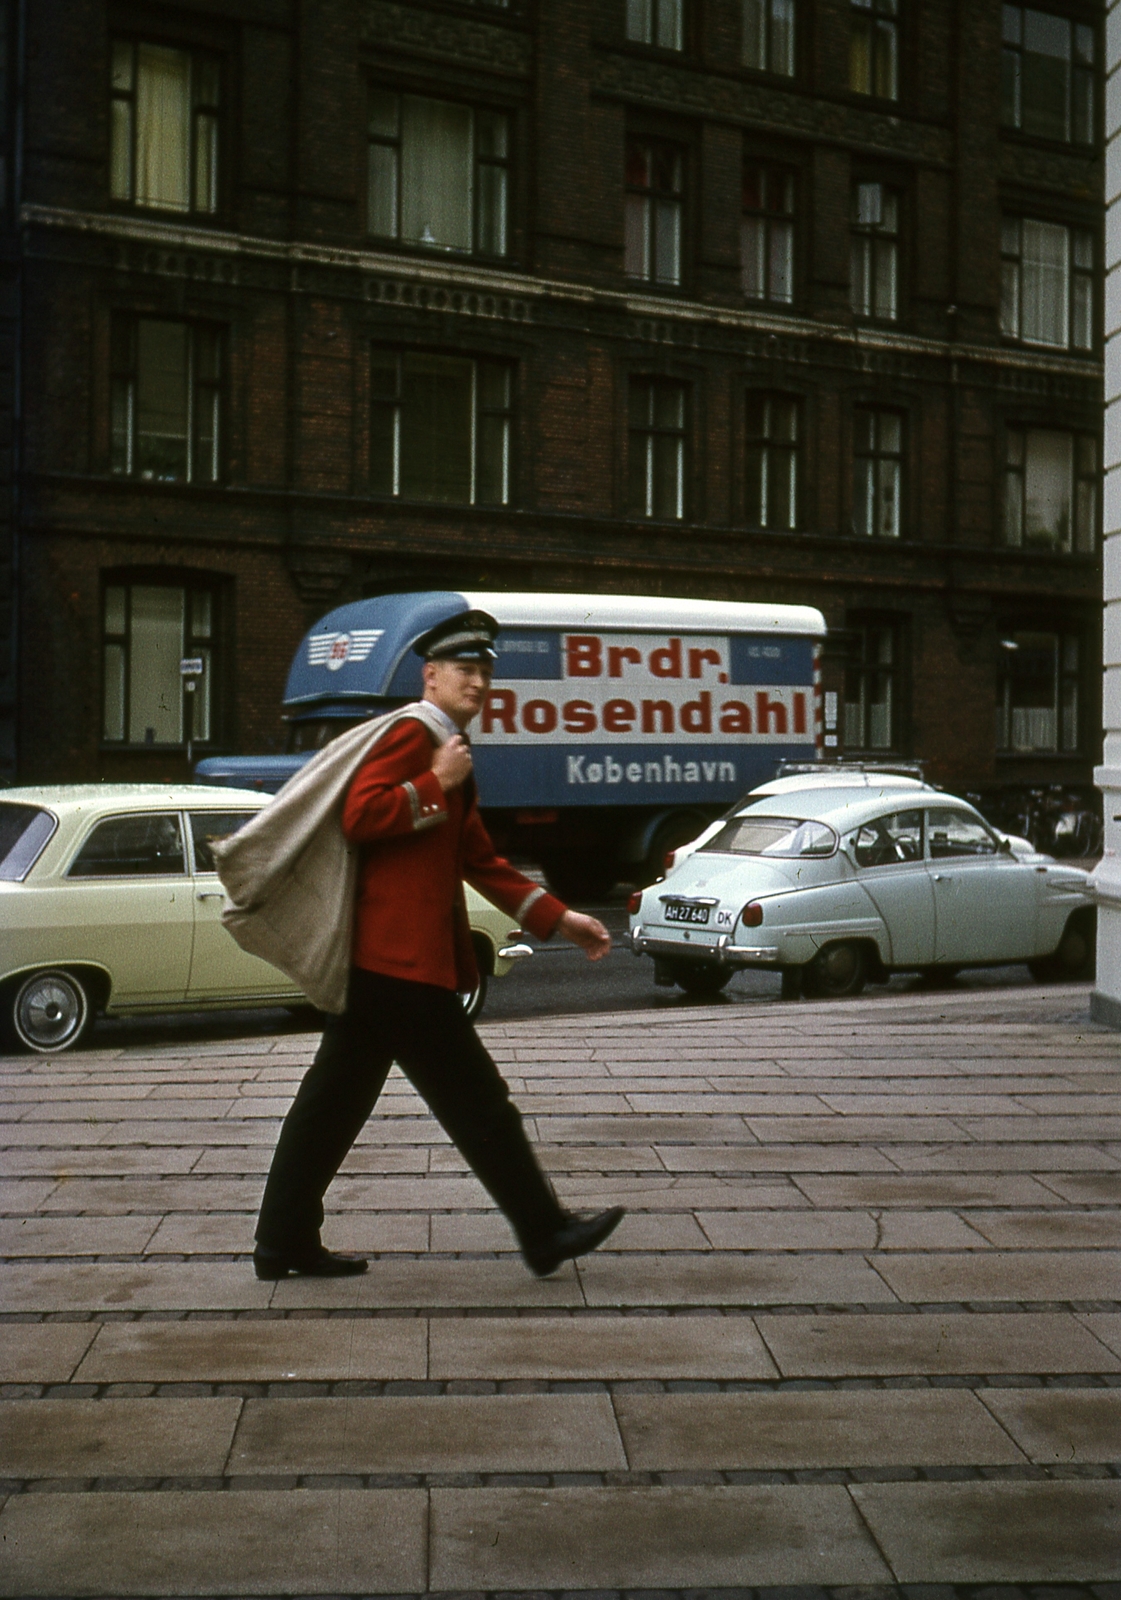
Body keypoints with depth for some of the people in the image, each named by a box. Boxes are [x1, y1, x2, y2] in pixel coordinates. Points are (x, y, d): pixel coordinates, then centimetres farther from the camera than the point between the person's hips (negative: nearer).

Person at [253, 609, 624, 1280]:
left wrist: (559, 917, 18)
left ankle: (285, 1239, 18)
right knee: (476, 1099, -2)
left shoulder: (450, 752, 22)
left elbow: (480, 860, 23)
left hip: (378, 956, 10)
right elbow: (359, 815, -21)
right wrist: (437, 785, -17)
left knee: (337, 1097, 12)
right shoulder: (413, 734, -9)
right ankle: (544, 1231, 7)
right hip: (401, 956, -10)